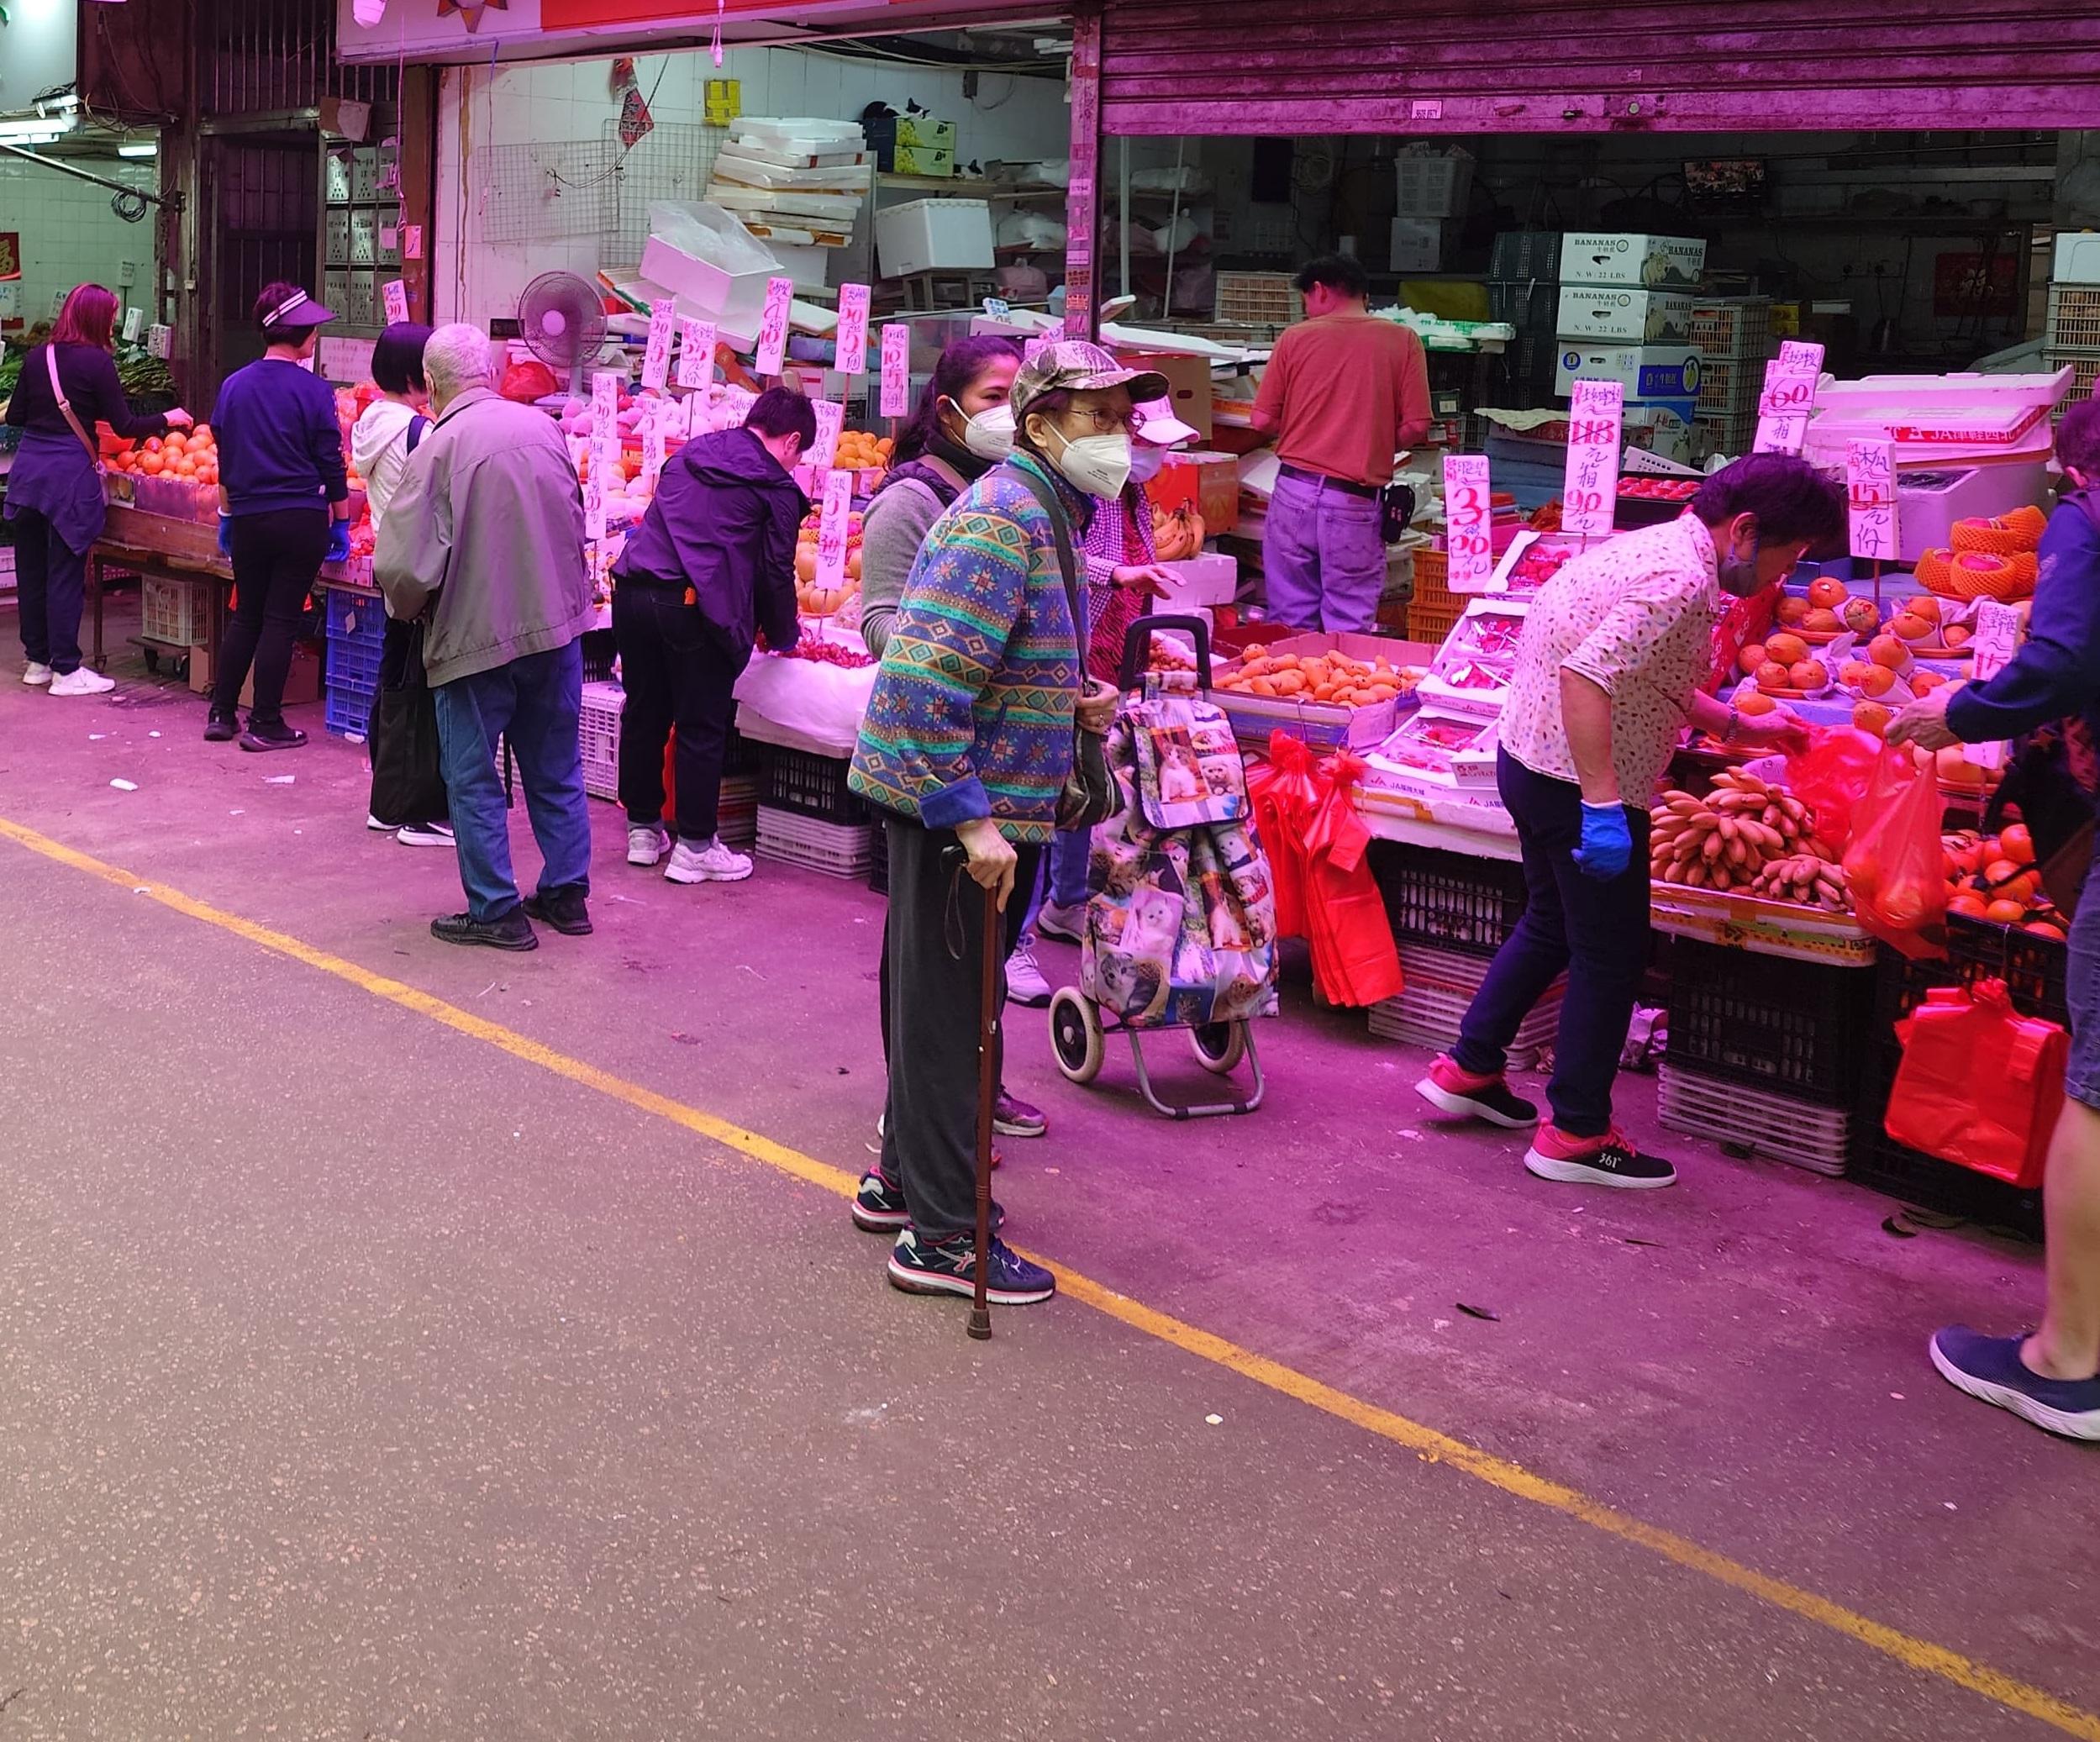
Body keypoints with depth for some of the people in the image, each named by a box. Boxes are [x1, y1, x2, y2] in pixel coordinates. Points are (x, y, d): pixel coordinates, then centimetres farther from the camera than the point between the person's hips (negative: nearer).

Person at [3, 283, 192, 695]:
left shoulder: (36, 357, 7)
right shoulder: (96, 361, -9)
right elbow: (125, 426, -7)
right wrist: (168, 420, 9)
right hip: (69, 473, -6)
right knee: (65, 573, 0)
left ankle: (37, 660, 22)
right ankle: (66, 669, 4)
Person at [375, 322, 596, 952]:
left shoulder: (441, 448, -15)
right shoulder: (543, 426, 0)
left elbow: (405, 566, -18)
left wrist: (409, 610, 1)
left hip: (477, 635, -5)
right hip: (558, 624, 5)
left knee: (473, 780, 8)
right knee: (556, 770, 17)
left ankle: (496, 911, 11)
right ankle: (566, 894, 26)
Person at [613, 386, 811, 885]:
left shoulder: (690, 453, 21)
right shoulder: (777, 489, 3)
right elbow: (776, 573, 3)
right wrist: (784, 635, 20)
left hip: (632, 594, 6)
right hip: (694, 608, -6)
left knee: (644, 716, 16)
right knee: (701, 729, 4)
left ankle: (642, 830, 27)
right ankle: (694, 848, 10)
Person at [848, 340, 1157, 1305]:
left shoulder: (1044, 513, 15)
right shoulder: (1002, 519, -18)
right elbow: (926, 681, -26)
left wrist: (1072, 701, 8)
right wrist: (969, 818, -27)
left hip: (974, 807, 10)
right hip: (958, 808, -10)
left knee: (940, 1004, 21)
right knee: (947, 1014, -2)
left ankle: (902, 1178, 36)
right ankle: (942, 1234, 8)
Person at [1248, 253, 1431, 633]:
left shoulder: (1296, 338, 2)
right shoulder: (1403, 341, 1)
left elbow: (1262, 422, 2)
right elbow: (1416, 427, -3)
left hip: (1295, 490, 1)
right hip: (1357, 500, -1)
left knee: (1291, 619, 10)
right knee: (1350, 626, 4)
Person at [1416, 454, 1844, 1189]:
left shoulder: (1657, 547, 9)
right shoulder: (1681, 580, -23)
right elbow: (1585, 676, -32)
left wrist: (1740, 727, 22)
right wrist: (1602, 805, -32)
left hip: (1533, 762, 10)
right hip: (1580, 782, -10)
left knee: (1550, 925, 26)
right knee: (1611, 957, 3)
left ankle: (1468, 1070, 35)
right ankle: (1576, 1135, 13)